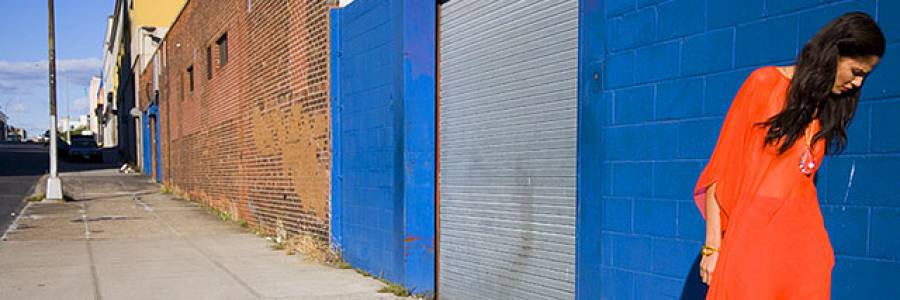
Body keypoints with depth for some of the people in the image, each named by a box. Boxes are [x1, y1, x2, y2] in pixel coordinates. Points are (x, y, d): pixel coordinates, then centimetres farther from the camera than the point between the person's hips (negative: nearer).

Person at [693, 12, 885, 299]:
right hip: (753, 234, -5)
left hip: (803, 239, 5)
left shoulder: (830, 106, 13)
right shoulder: (765, 83, -3)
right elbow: (722, 167, -6)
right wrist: (712, 246, -10)